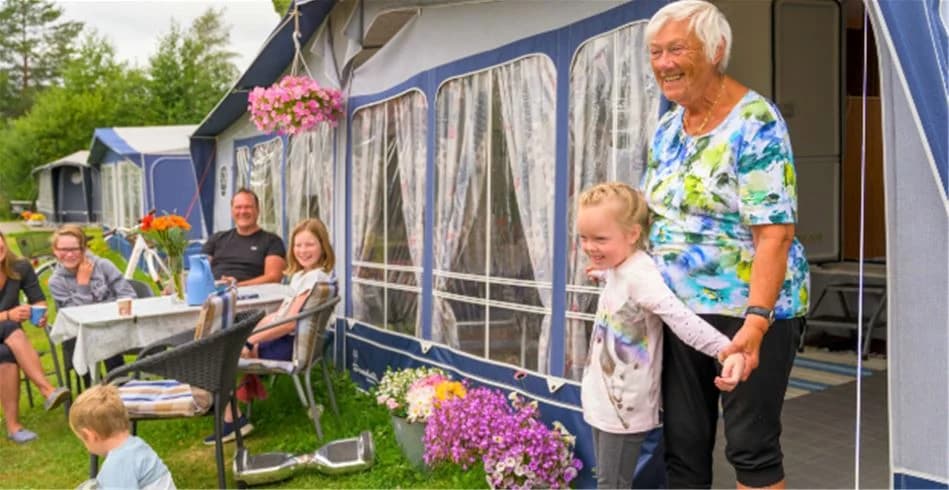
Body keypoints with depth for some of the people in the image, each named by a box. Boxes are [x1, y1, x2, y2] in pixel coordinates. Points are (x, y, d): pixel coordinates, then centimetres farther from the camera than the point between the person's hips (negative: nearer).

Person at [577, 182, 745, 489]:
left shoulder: (639, 275, -25)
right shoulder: (616, 268, 4)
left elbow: (683, 321, -37)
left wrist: (727, 350, -51)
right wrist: (601, 271, 48)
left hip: (625, 406, -9)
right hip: (604, 400, 9)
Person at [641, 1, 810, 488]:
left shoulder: (755, 123, -14)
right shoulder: (665, 129, 9)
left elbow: (775, 232, -21)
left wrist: (755, 321, -29)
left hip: (751, 309, -6)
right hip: (679, 308, 7)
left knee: (751, 445, 2)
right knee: (683, 442, 12)